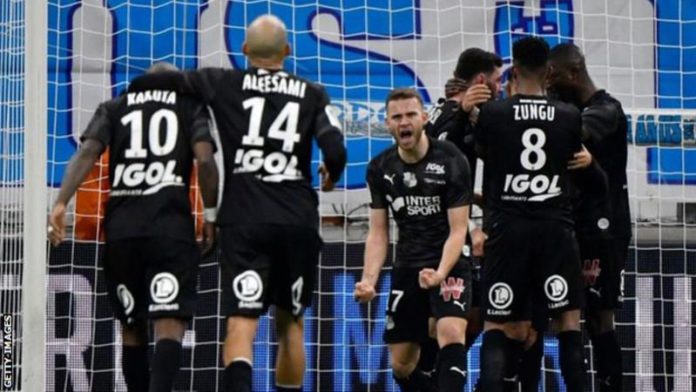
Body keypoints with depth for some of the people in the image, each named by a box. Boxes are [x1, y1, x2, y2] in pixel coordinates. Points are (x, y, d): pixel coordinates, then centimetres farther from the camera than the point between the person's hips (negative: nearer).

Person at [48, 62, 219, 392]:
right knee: (169, 325, -9)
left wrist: (60, 203, -8)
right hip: (170, 227, -3)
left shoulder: (114, 108, 20)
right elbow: (205, 160, -2)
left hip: (121, 227, 3)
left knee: (132, 326, 16)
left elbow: (87, 152, 2)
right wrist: (210, 215, 8)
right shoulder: (191, 105, 15)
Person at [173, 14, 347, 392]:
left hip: (243, 221, -1)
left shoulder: (224, 84, 6)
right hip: (297, 221, 2)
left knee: (241, 321, -8)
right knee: (290, 323, 18)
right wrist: (331, 176, 18)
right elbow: (336, 151, -4)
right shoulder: (311, 94, 7)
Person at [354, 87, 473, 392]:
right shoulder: (379, 169, 1)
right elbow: (378, 233, 4)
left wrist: (440, 272, -30)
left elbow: (458, 231, -13)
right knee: (401, 365, 7)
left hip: (449, 264, -5)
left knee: (451, 333, -30)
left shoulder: (451, 161, -12)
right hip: (406, 269, 5)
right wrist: (369, 279, -12)